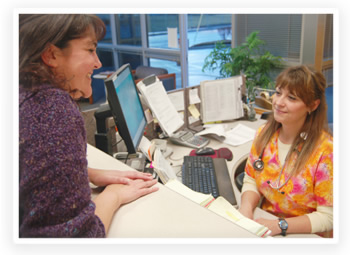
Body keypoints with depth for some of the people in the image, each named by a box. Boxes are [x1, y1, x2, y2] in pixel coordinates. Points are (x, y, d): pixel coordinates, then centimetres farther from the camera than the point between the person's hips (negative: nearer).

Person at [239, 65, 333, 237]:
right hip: (263, 221, 5)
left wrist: (280, 226, -23)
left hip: (305, 236, -4)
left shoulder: (326, 150, -18)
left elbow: (328, 217, -14)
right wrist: (246, 206, -12)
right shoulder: (264, 133, -1)